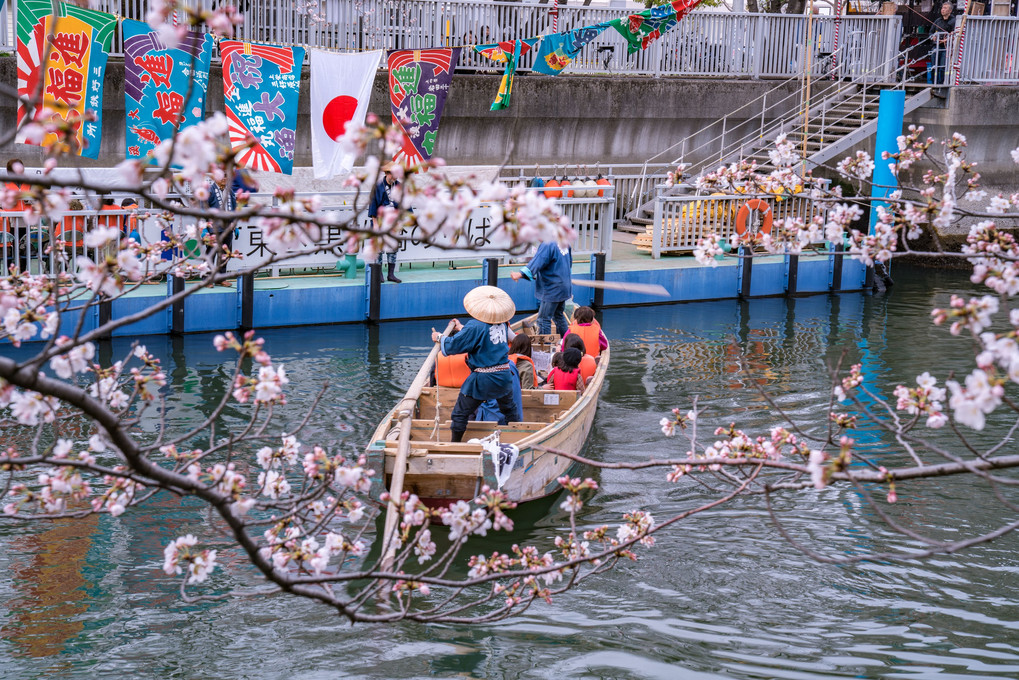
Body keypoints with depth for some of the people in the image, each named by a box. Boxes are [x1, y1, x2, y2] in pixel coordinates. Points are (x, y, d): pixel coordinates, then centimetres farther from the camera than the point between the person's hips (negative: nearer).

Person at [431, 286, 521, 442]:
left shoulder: (475, 327, -16)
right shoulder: (502, 324, 4)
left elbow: (454, 345, -12)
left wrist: (439, 338, 6)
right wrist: (461, 328, 30)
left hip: (483, 379, -6)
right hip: (505, 376, 6)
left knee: (460, 414, 6)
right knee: (510, 410, 27)